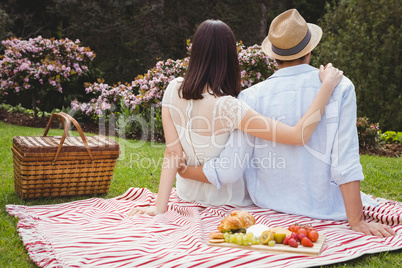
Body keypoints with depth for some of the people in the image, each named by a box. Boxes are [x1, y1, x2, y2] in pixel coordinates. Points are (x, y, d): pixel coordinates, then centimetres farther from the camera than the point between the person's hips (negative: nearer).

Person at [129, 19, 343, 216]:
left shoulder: (173, 90, -17)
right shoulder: (228, 107, -35)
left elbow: (172, 153, -17)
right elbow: (299, 135, -37)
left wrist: (160, 205, -13)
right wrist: (327, 85, -32)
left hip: (189, 191, 5)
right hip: (227, 198, -5)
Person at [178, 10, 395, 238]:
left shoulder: (252, 97, -13)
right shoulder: (340, 88, -13)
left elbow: (228, 171, -13)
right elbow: (345, 163, -17)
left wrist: (182, 170, 4)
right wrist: (356, 221, -10)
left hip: (269, 203, 2)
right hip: (323, 208, -1)